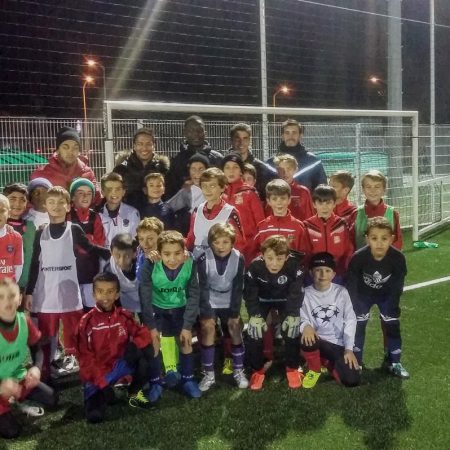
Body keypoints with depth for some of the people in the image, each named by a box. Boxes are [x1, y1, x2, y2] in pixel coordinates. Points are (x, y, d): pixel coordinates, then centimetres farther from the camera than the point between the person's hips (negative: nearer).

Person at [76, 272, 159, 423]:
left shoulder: (124, 316, -2)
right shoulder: (86, 322, -11)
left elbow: (144, 333, -4)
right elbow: (85, 358, -11)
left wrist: (134, 345, -27)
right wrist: (101, 383, -17)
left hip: (119, 364, 2)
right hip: (97, 375, -2)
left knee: (146, 349, -24)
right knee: (94, 416, -23)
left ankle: (134, 392, -2)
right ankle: (106, 393, 14)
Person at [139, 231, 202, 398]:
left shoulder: (190, 265, -26)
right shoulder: (150, 265, -31)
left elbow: (194, 296, -16)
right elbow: (145, 297, -21)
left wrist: (187, 326, -16)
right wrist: (151, 326, -19)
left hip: (180, 308, 1)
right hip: (157, 308, -1)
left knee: (185, 341, 2)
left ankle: (187, 380, 22)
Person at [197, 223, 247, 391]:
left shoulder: (238, 258, -17)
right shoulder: (204, 259, -21)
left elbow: (238, 288, -11)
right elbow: (203, 288, -18)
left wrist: (235, 313, -11)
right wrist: (206, 314, -21)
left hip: (229, 303, 2)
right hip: (209, 302, -1)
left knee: (235, 329, -9)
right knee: (207, 328, -18)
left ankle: (239, 371, 10)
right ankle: (209, 374, -7)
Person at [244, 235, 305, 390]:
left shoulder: (294, 265, -34)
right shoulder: (255, 266, -32)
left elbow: (297, 293, -22)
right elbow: (249, 294, -21)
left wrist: (293, 315, -29)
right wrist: (255, 315, -28)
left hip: (285, 300, 0)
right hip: (262, 300, 0)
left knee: (291, 328, -14)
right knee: (254, 330, -14)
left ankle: (292, 369, 9)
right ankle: (258, 370, 7)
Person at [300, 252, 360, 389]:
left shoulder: (341, 292, -3)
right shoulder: (306, 293, -5)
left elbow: (350, 321, -2)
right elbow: (303, 320, -5)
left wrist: (349, 349, -10)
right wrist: (306, 326, -31)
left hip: (339, 345, 0)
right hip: (317, 342, 0)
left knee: (351, 380, -19)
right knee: (307, 339, -36)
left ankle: (328, 363, 16)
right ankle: (314, 370, -1)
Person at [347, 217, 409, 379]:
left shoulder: (398, 258, -31)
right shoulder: (358, 258, -34)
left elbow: (397, 287, -18)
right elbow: (351, 285, -22)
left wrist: (392, 308, -15)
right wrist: (357, 308, -18)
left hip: (387, 294, 1)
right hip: (363, 293, -1)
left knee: (392, 324, 1)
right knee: (358, 323, -3)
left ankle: (393, 361, 18)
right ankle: (355, 361, 11)